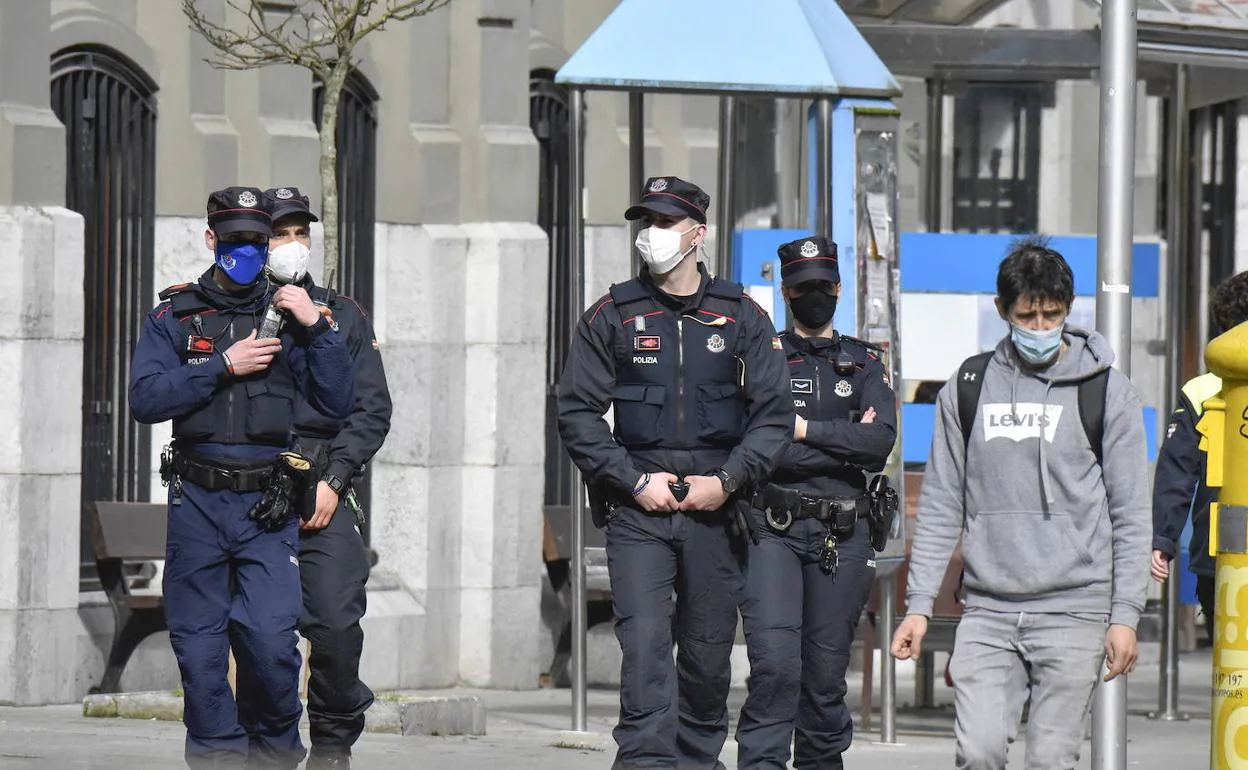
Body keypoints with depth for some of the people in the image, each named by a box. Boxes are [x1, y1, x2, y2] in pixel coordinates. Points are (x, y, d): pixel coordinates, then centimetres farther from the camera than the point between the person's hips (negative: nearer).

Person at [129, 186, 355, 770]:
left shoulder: (286, 315, 9)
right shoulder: (174, 316, 8)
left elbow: (339, 403, 2)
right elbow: (145, 399, -6)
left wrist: (315, 328, -8)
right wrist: (223, 366, -12)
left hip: (267, 508, -1)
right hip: (197, 503, 1)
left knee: (270, 639, -12)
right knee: (198, 646, 4)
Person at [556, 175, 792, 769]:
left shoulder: (742, 319, 7)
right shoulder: (612, 317, 6)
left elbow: (773, 414, 4)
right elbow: (577, 414, 3)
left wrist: (727, 481, -8)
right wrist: (635, 481, -8)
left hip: (714, 510, 1)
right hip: (638, 511, -1)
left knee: (708, 651, 7)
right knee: (644, 641, -15)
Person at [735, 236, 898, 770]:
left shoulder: (865, 365, 15)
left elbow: (881, 440, -3)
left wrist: (806, 430, -8)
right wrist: (845, 443, -7)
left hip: (843, 538, 3)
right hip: (772, 530, -2)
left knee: (827, 672, 6)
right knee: (774, 662, -16)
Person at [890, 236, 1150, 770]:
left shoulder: (1105, 391, 3)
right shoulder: (968, 389, 10)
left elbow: (1130, 514, 3)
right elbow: (941, 507, 11)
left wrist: (1125, 615, -3)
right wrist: (919, 604, 4)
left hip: (1074, 611, -2)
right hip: (987, 610, 2)